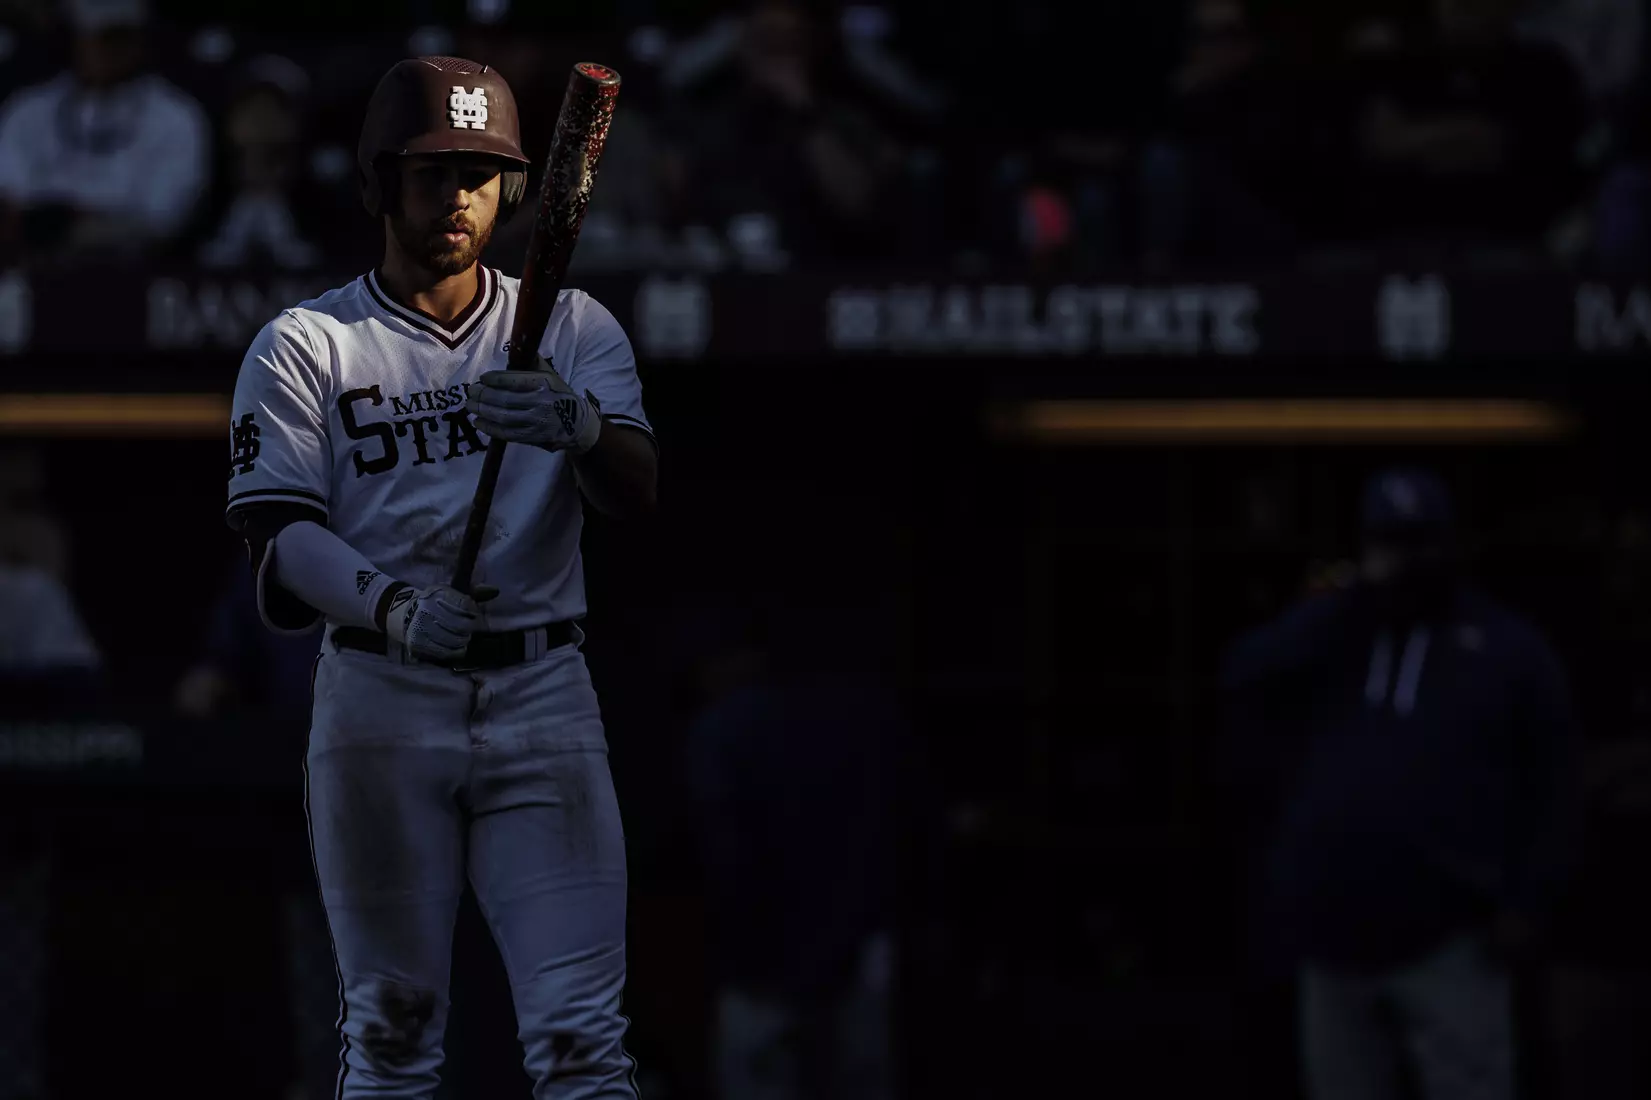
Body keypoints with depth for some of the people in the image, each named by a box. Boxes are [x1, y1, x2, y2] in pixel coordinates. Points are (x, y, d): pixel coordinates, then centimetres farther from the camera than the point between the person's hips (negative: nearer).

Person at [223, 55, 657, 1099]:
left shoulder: (573, 328, 10)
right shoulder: (307, 345, 5)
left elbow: (638, 491, -5)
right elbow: (281, 536, -5)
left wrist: (574, 426, -28)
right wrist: (394, 607, -25)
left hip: (542, 696, 1)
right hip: (381, 698, -1)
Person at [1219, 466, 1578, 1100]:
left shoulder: (1509, 651, 8)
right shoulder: (1330, 646, 16)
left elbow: (1550, 794, 5)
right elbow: (1244, 674, -4)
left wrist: (1527, 904, -7)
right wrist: (1355, 600, -5)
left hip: (1445, 940, -4)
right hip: (1338, 940, 4)